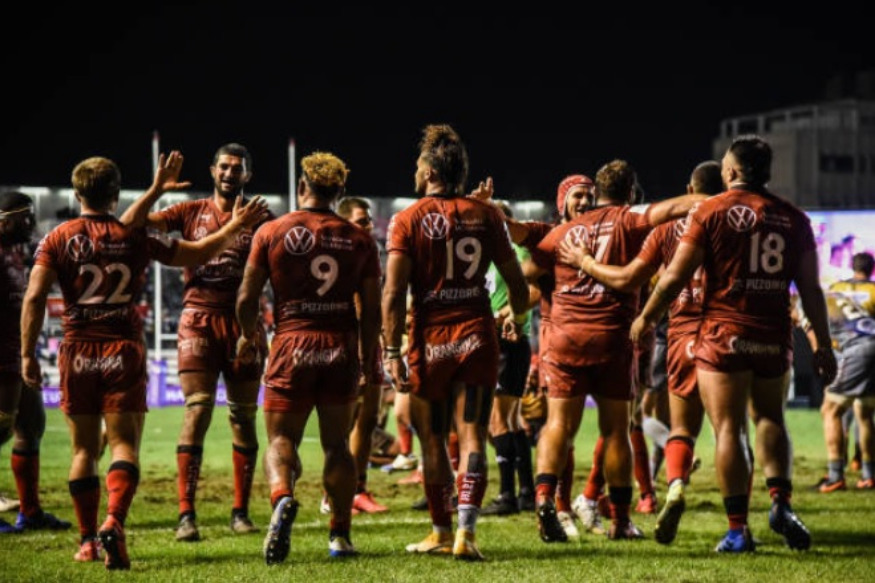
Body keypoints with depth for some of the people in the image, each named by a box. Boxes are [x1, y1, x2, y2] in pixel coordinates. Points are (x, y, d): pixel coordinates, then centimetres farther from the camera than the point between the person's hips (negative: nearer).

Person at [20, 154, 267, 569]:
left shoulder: (58, 239, -1)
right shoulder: (134, 237, 0)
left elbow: (34, 296, -7)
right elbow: (198, 253, 9)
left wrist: (28, 355, -2)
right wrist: (235, 227, 23)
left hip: (78, 352, 1)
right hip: (125, 350, -1)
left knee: (84, 449, 11)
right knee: (124, 444, -4)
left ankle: (88, 540, 11)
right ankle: (114, 523, -26)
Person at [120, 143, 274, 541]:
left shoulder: (261, 220, 8)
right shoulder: (191, 213, 9)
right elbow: (129, 224, 1)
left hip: (243, 323, 1)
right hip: (198, 320, -1)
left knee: (243, 417, 4)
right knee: (197, 411, -11)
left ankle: (240, 512, 12)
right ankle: (186, 514, -12)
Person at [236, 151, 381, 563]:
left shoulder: (272, 232, -1)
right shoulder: (359, 239, 6)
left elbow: (246, 297, 1)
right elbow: (371, 309, 6)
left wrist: (248, 336, 20)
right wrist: (368, 357, 19)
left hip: (292, 343, -2)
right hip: (342, 345, 2)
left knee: (281, 439, 2)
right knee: (337, 443, 12)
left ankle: (283, 498, -29)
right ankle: (340, 535, 10)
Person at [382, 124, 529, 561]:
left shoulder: (408, 220, -4)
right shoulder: (484, 215, 4)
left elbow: (394, 292, -11)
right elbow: (516, 281, 9)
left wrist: (392, 351, -8)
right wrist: (517, 317, 29)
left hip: (430, 340, -2)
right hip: (477, 336, 2)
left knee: (433, 440, 10)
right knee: (471, 436, 0)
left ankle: (441, 532, 18)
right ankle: (466, 532, -12)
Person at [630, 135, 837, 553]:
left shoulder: (710, 212, -4)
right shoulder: (793, 219, 6)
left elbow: (676, 276, -4)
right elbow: (810, 289, 5)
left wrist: (646, 318, 10)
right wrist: (823, 345, 11)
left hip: (723, 334, -3)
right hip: (774, 337, 3)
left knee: (729, 428, 0)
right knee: (770, 418, 20)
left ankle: (738, 529, -3)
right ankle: (780, 500, 1)